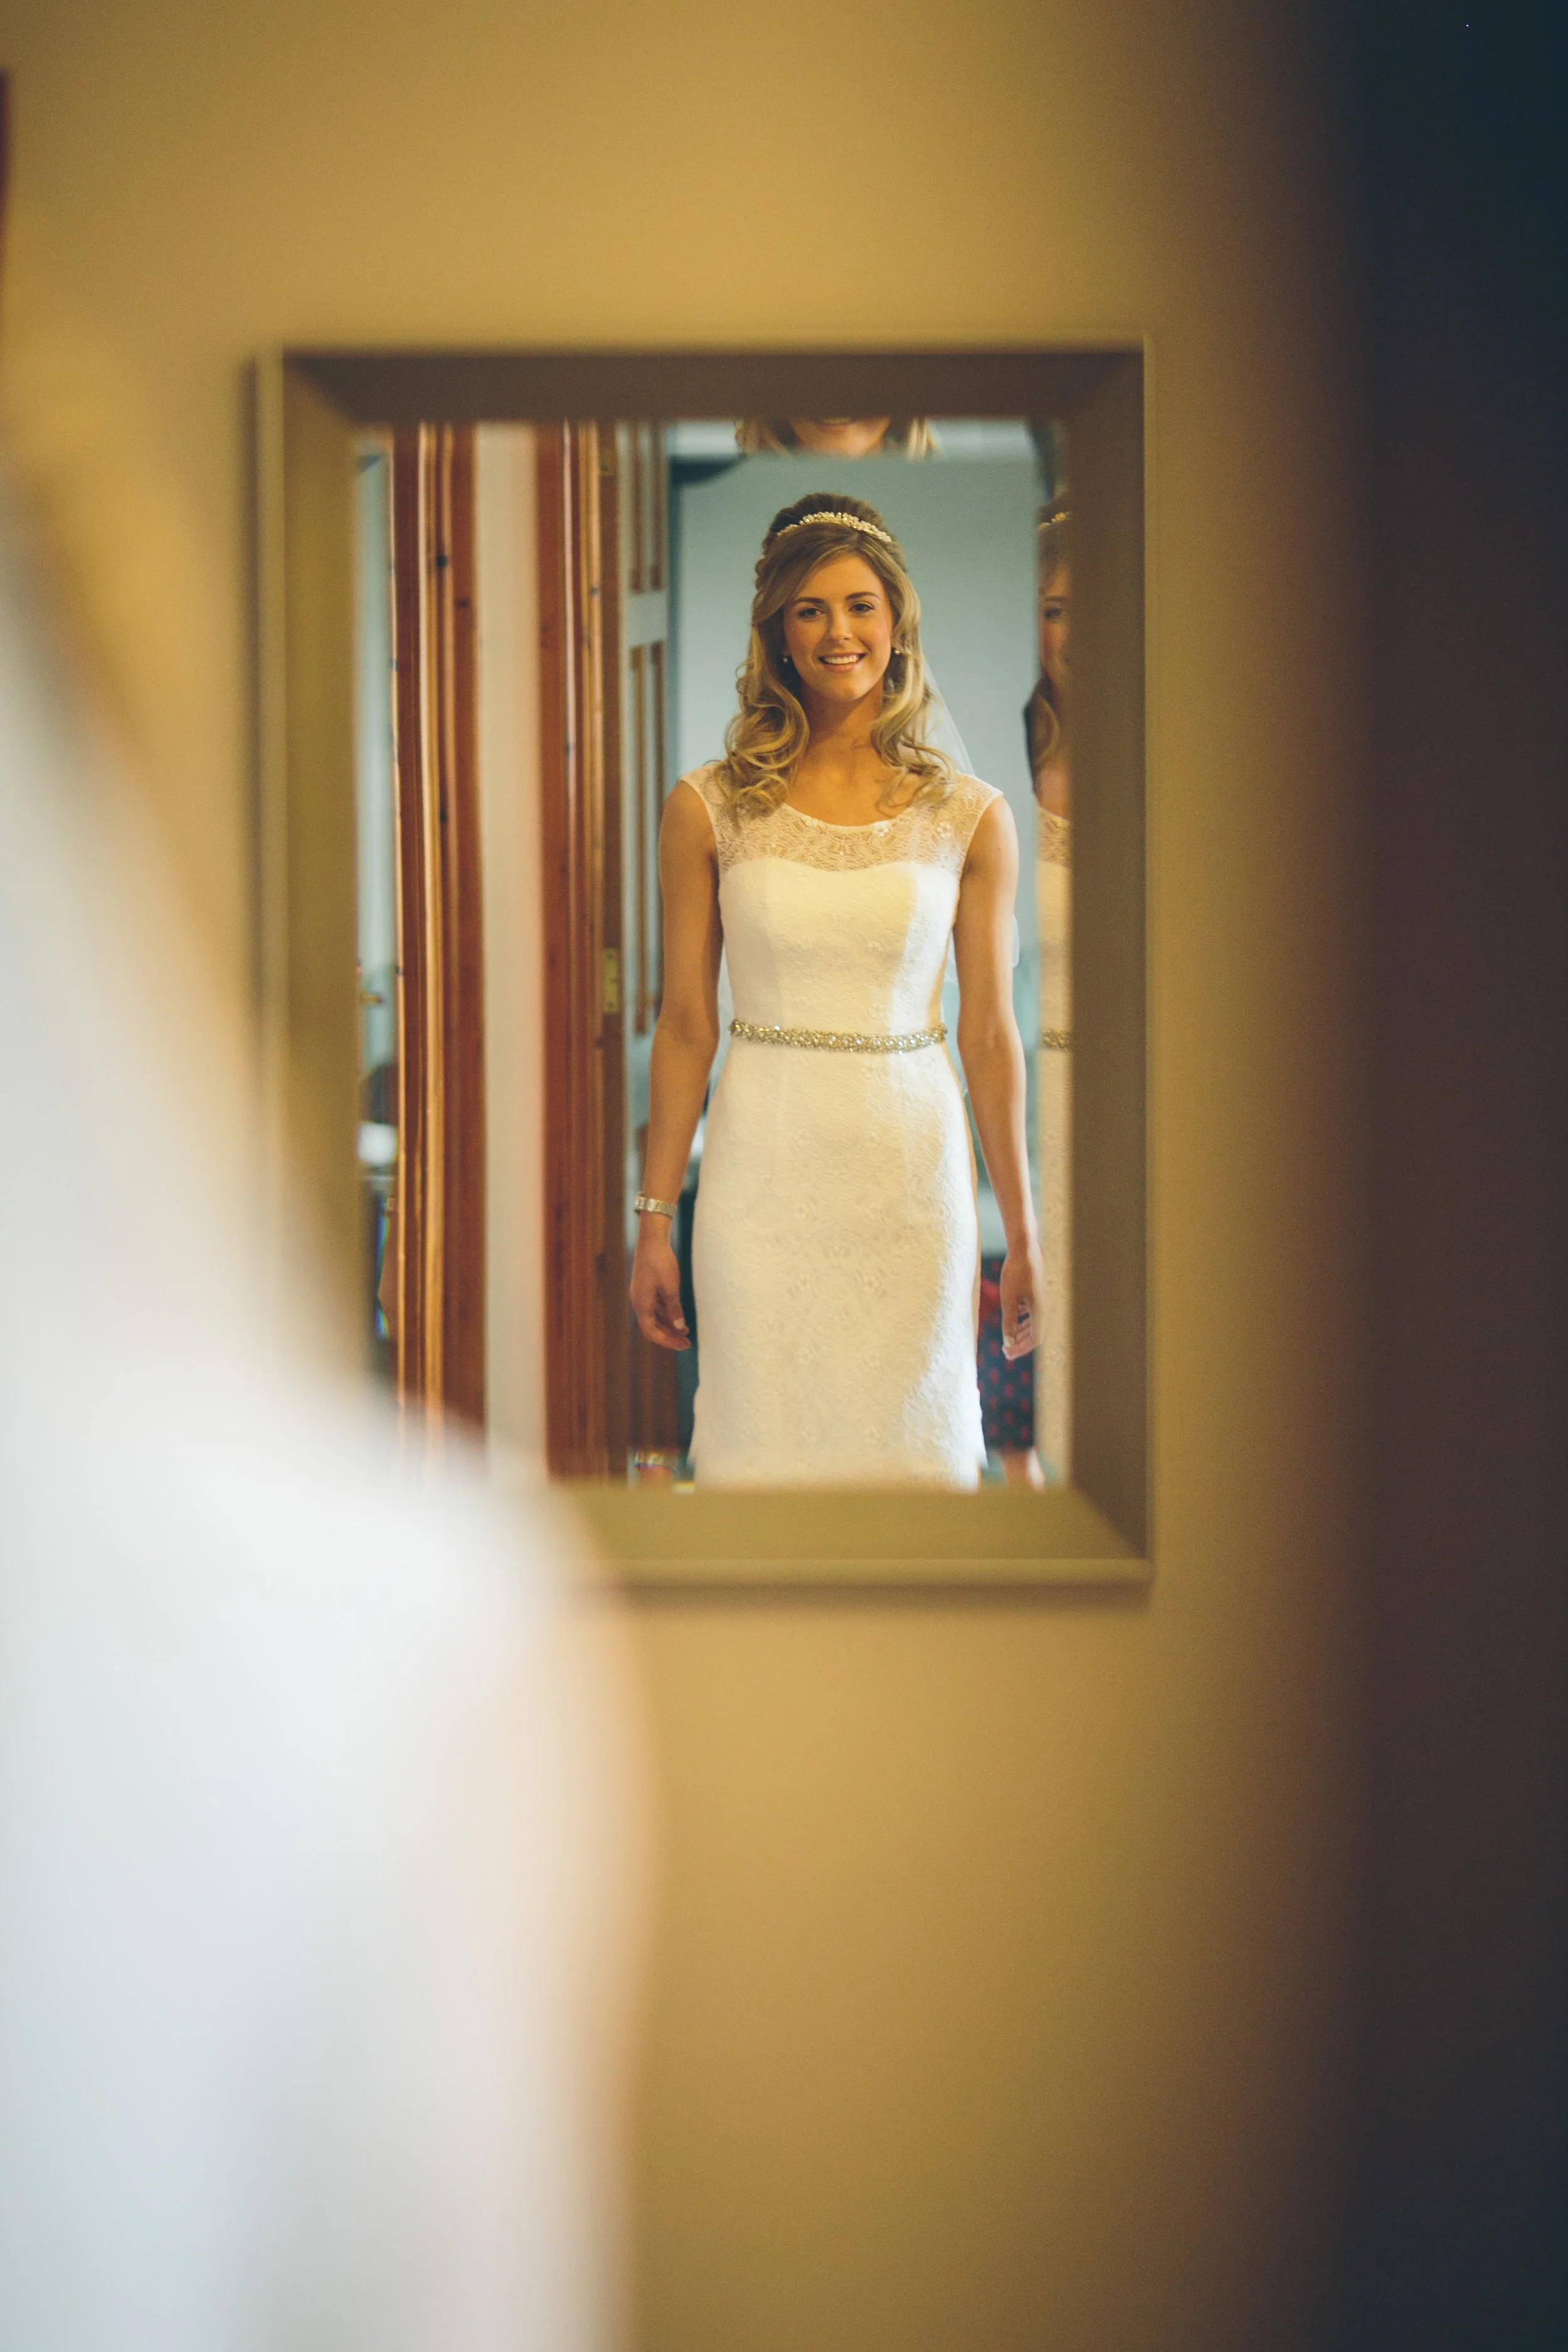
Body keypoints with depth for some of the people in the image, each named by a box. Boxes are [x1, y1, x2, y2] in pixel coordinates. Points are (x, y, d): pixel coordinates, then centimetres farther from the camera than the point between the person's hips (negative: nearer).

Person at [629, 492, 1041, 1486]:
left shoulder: (970, 817, 1)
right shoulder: (711, 809, 0)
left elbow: (990, 1033, 3)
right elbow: (686, 1028, 2)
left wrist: (1023, 1230, 3)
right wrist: (654, 1220, 2)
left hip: (913, 1168, 1)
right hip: (765, 1169, 0)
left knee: (910, 1438, 7)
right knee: (767, 1438, 4)